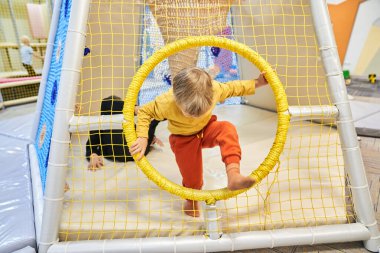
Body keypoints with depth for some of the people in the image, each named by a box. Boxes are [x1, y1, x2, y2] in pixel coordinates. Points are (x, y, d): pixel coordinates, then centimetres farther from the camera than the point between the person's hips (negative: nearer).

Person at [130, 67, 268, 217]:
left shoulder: (214, 89, -28)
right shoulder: (166, 103, -34)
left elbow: (231, 88, -6)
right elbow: (144, 112, -19)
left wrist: (257, 83, -9)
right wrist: (142, 138, -27)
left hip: (207, 129, 2)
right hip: (183, 139, -2)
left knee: (228, 129, -30)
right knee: (192, 176, 5)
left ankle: (233, 174, -36)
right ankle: (192, 200, 40)